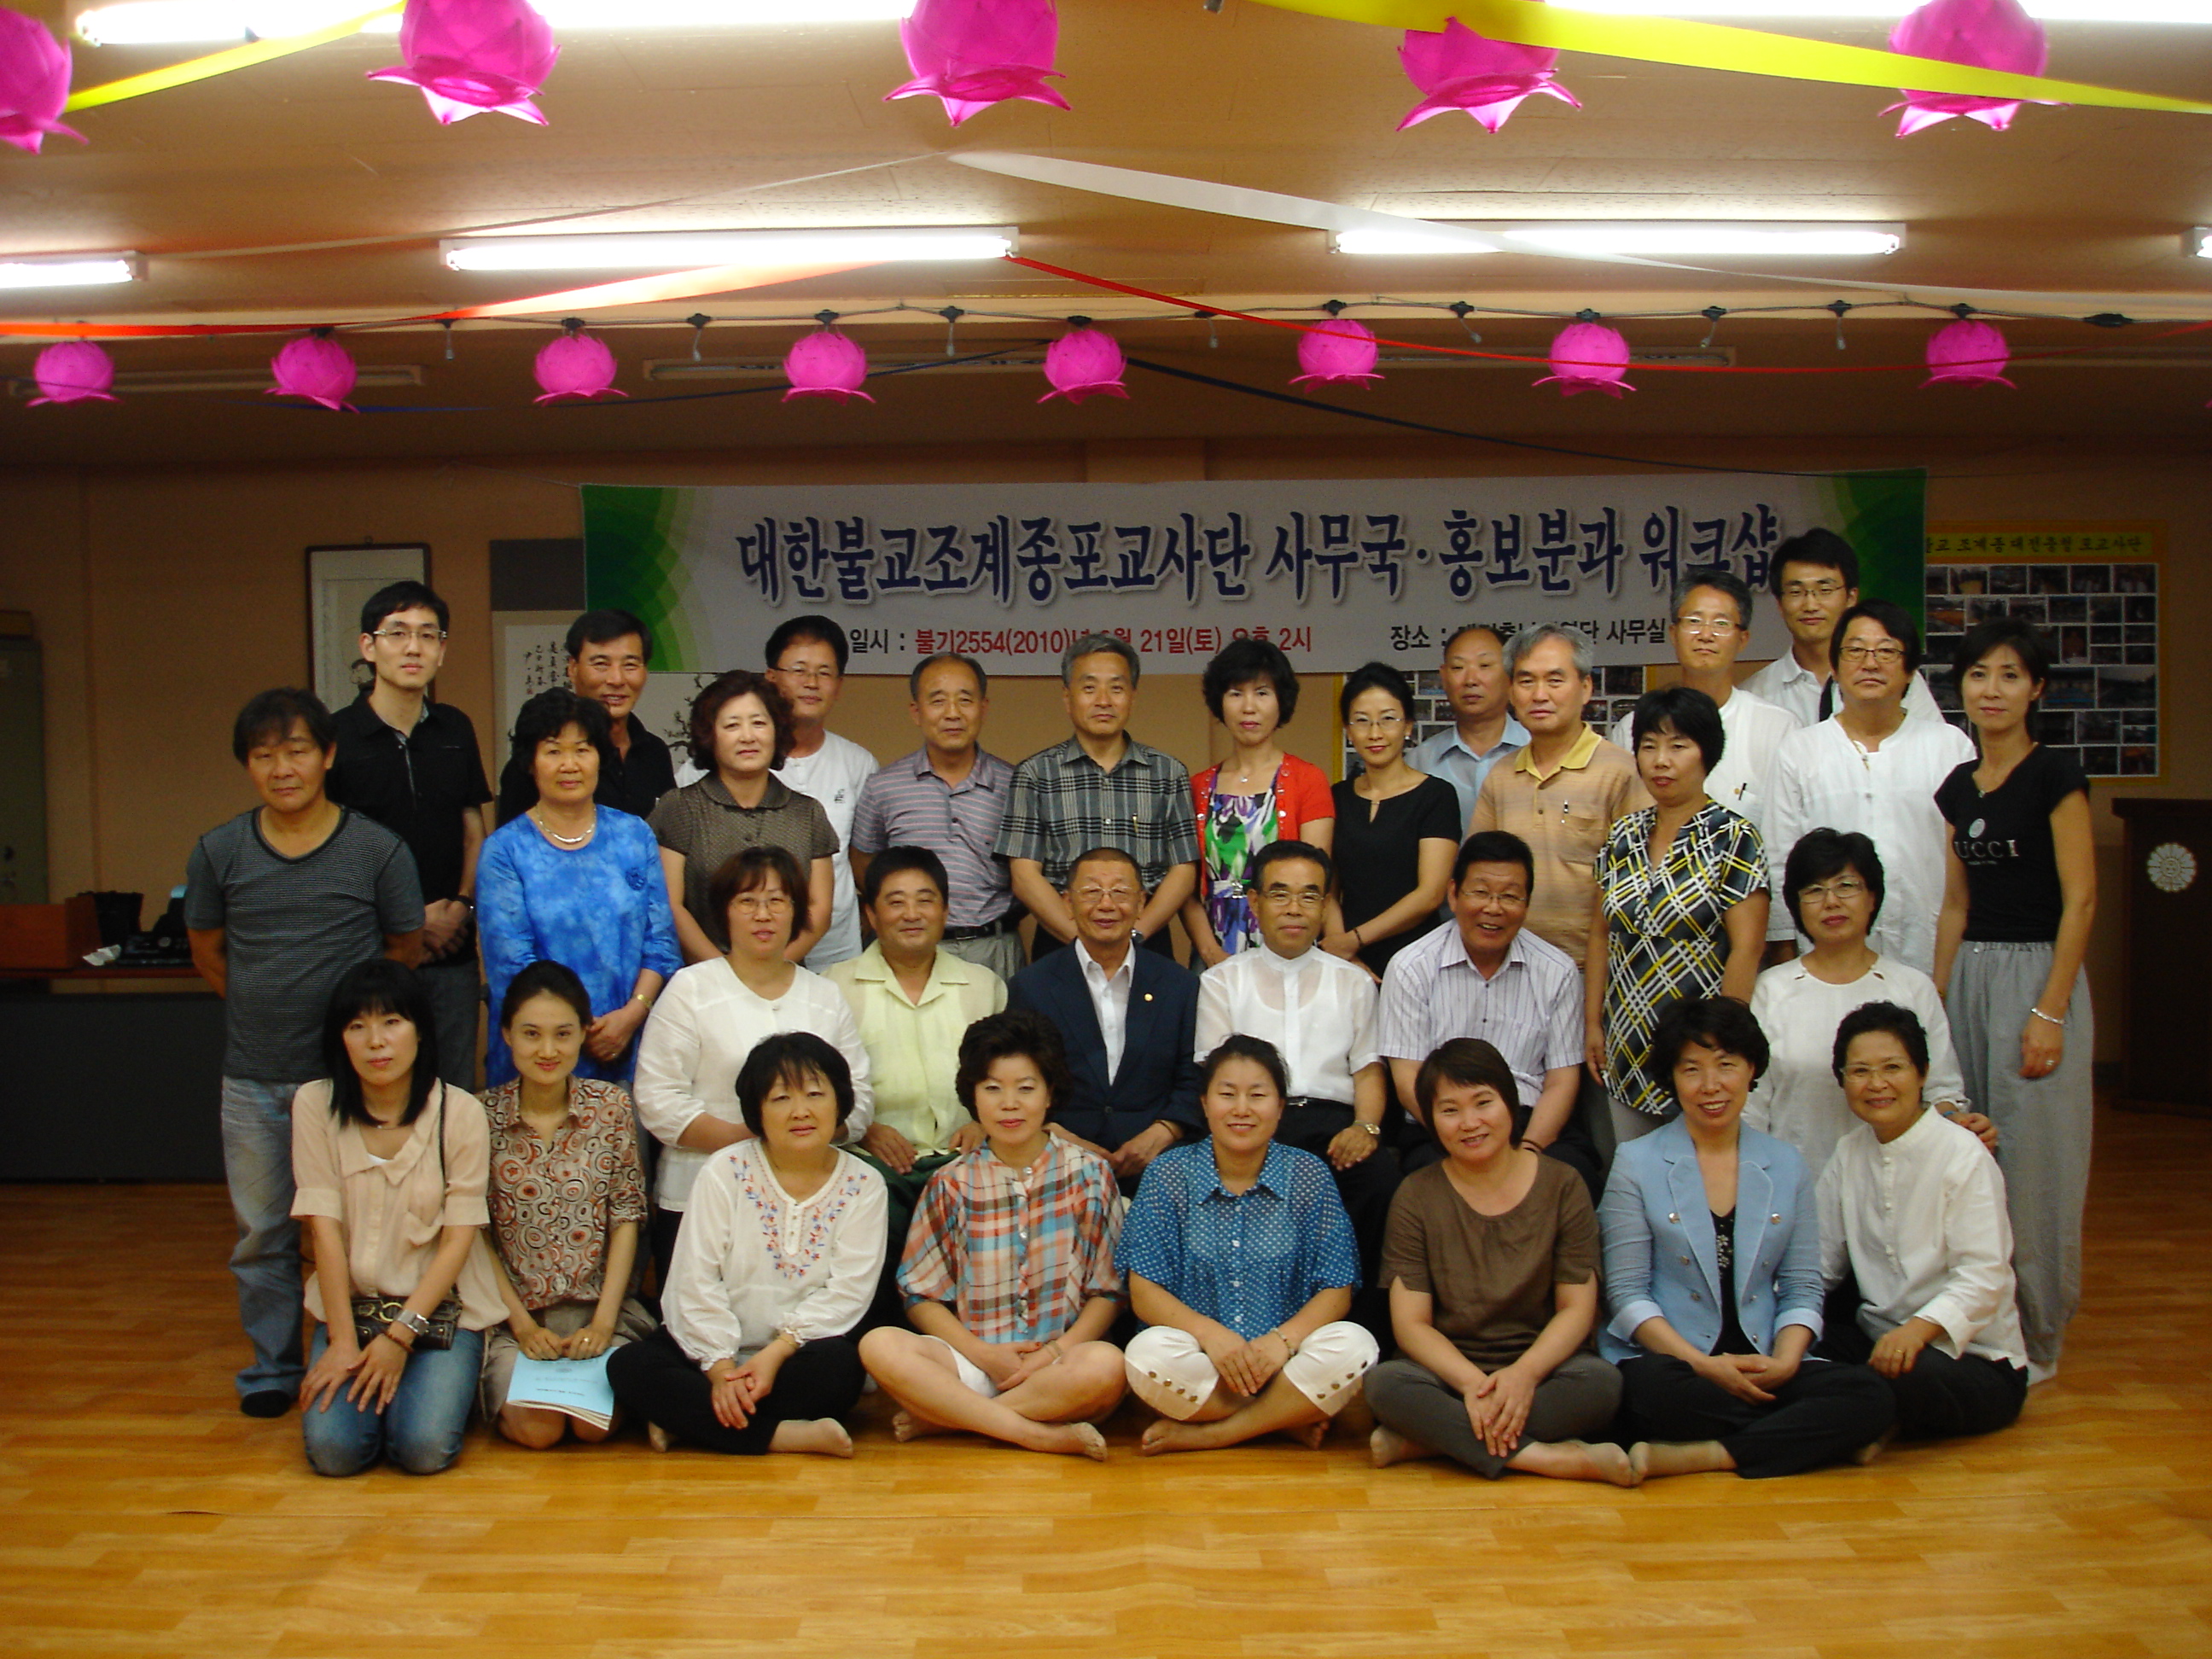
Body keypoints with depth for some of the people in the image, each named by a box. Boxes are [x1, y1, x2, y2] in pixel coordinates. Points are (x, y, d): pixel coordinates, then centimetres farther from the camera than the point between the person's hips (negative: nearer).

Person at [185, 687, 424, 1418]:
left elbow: (406, 948, 6)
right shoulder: (219, 851, 1)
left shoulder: (377, 849, -6)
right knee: (261, 1232, 11)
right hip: (253, 1077, 3)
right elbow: (206, 951, 14)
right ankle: (272, 1364, 26)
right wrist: (265, 1008, 11)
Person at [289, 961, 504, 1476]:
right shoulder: (315, 1105, -5)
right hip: (351, 1303, 1)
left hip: (441, 1305, -1)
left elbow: (458, 1239, -8)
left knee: (424, 1447, -20)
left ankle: (453, 1377, 13)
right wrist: (342, 1341, -12)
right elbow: (324, 1227, -8)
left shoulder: (460, 1111, -8)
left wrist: (401, 1335, -15)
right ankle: (369, 1378, 14)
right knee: (333, 1448, -19)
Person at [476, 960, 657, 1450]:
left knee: (596, 1424, -22)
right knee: (536, 1427, -21)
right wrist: (521, 1322, -9)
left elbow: (627, 1219, 1)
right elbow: (476, 1234, -1)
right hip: (517, 1312, 0)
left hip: (602, 1307, 0)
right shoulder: (482, 1116, -2)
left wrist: (603, 1320, -8)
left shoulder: (611, 1106, 1)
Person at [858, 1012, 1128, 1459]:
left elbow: (1109, 1289, 3)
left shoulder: (1088, 1173, 6)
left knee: (1106, 1364, -35)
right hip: (971, 1359, 1)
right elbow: (922, 1296, 6)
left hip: (1060, 1360, -1)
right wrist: (984, 1354, -10)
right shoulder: (953, 1184, 8)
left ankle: (941, 1418, -19)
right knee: (879, 1345, -27)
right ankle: (1042, 1435, -24)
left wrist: (1056, 1351, -12)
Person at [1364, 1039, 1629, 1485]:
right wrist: (1472, 1383, -23)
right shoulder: (1416, 1197, 1)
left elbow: (1577, 1309, -1)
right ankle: (1542, 1457, -28)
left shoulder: (1561, 1186, 2)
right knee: (1384, 1382, -32)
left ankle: (1425, 1441, -25)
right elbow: (1411, 1322, -5)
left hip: (1540, 1367, 1)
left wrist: (1524, 1373, -20)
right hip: (1448, 1371, -1)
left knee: (1602, 1382, -31)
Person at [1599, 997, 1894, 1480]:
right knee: (1657, 1386, -38)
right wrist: (1704, 1365, -15)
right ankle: (1808, 1435, -17)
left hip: (1763, 1369, 3)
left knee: (1869, 1394, -24)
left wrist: (1784, 1362, -10)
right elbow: (1627, 1294, -2)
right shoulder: (1636, 1164, 3)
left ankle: (1696, 1457, -27)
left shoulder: (1786, 1167, 13)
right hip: (1670, 1362, -3)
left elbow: (1802, 1288, 10)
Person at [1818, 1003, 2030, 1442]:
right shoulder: (1849, 1154, 7)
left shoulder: (1963, 1155, -12)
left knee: (1909, 1376, -37)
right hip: (1877, 1339, 5)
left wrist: (1919, 1328, -36)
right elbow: (1822, 1264, 5)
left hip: (1970, 1354, -5)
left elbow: (1984, 1277, -19)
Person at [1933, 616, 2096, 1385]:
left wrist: (2050, 1012, -17)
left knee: (2032, 1163, -1)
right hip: (1970, 975, 7)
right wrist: (1934, 1003, 10)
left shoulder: (2054, 775, -8)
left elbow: (2080, 899, -12)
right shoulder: (1958, 787, 11)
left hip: (2037, 972, -6)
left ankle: (2034, 1340, 12)